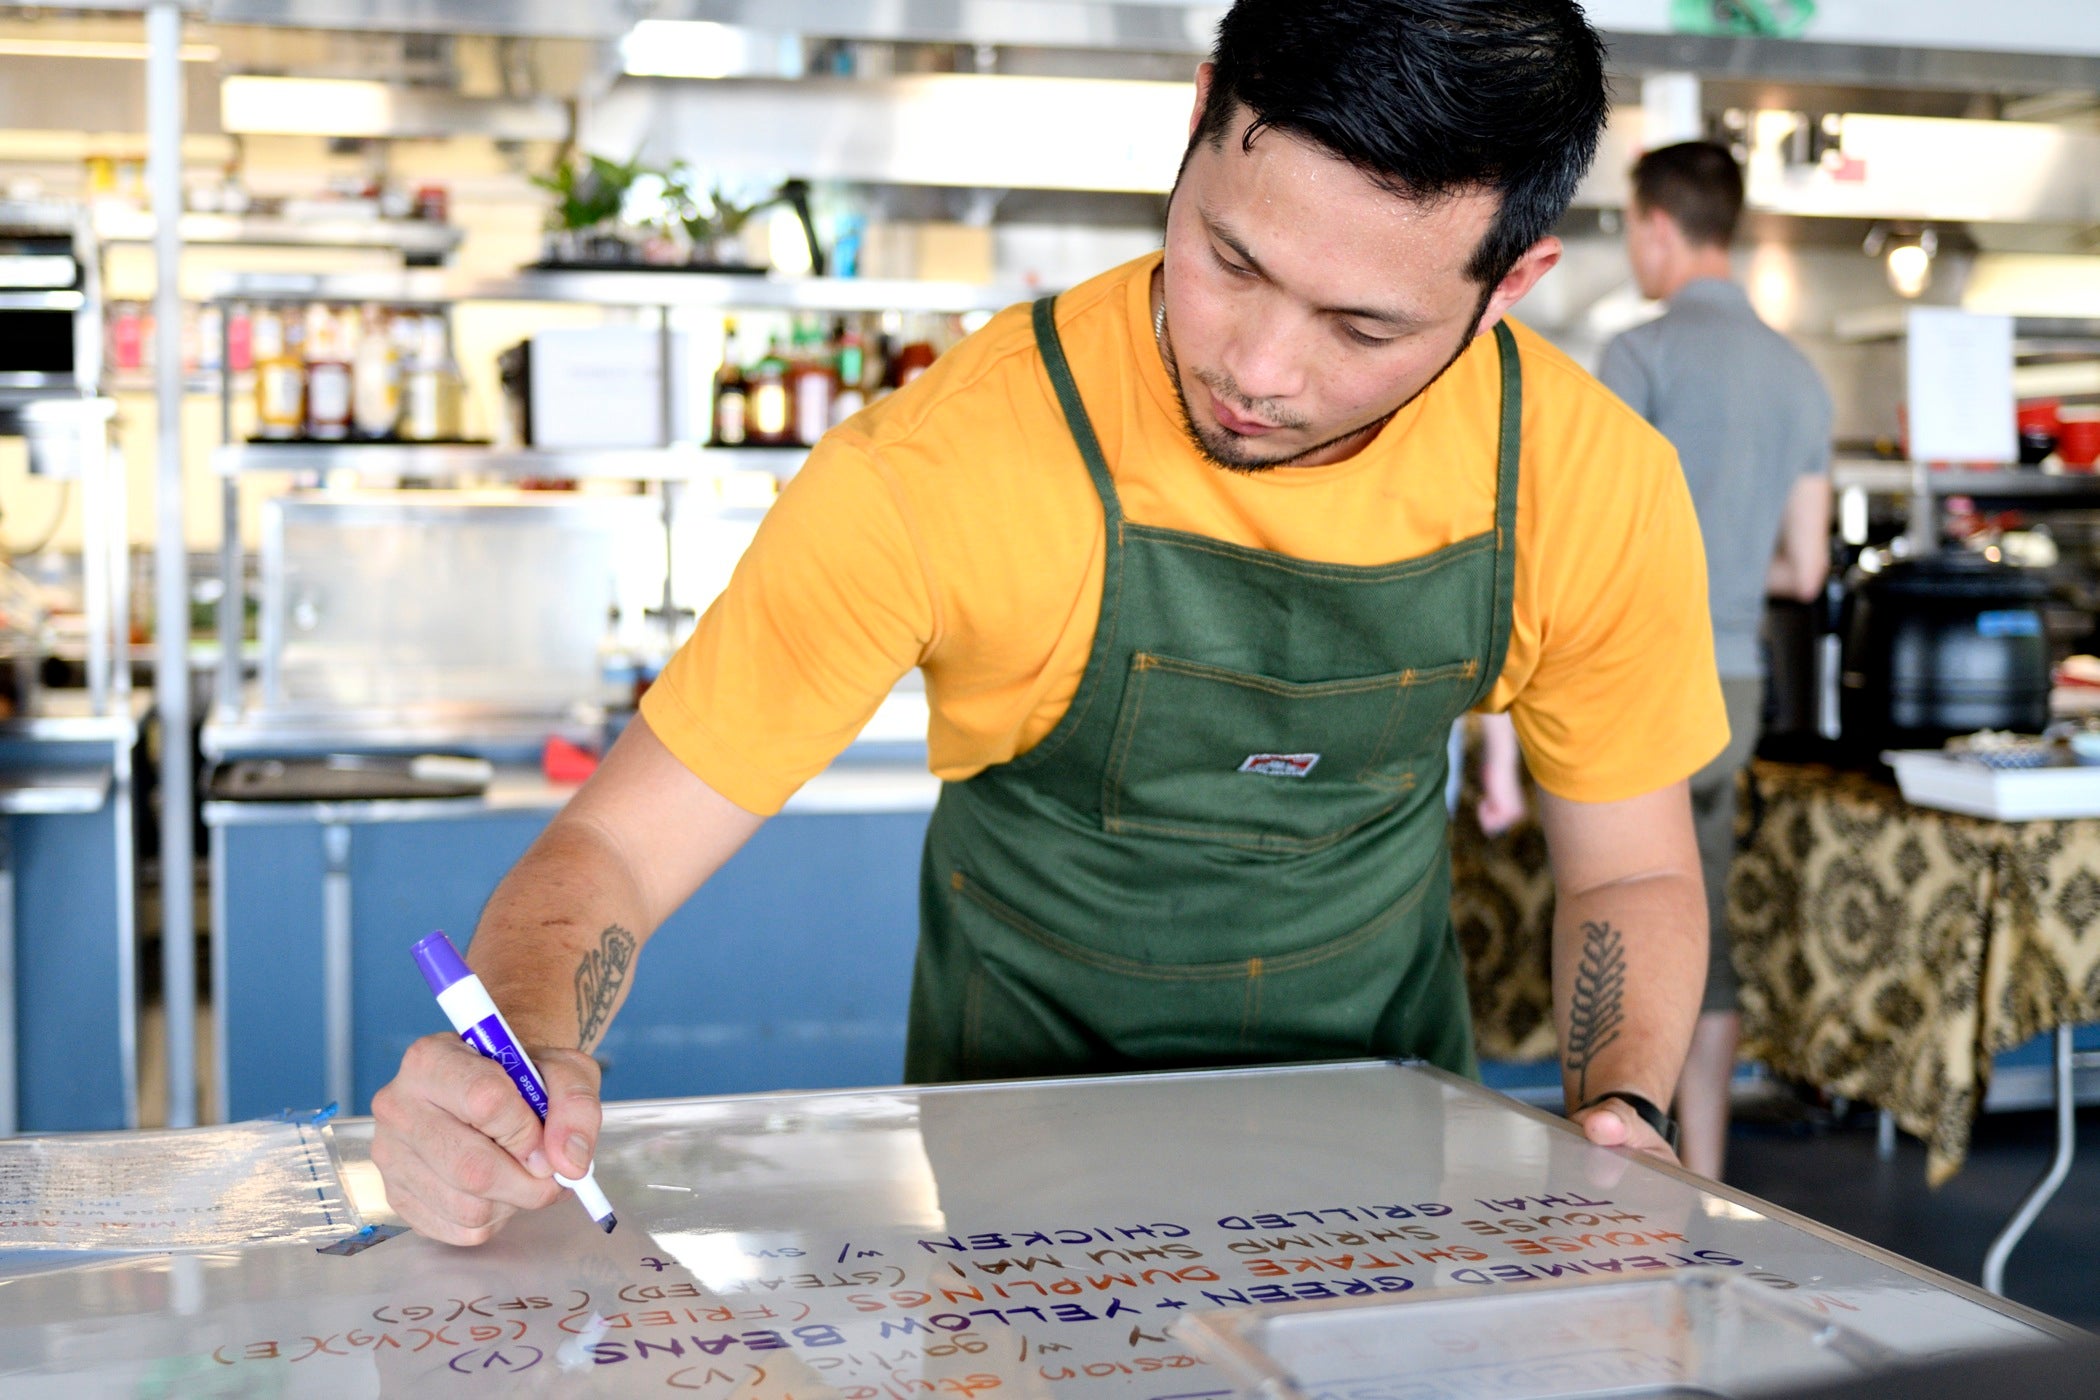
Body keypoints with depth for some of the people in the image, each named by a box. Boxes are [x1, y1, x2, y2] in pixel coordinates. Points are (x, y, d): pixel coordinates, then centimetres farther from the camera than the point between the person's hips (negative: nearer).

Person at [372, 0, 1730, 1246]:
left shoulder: (1592, 483, -18)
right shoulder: (935, 472, -29)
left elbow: (1633, 869, -1)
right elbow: (617, 842, -22)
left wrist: (1622, 1117, -19)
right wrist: (523, 1053, -43)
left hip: (1391, 1105, 3)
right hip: (1032, 1087, -2)